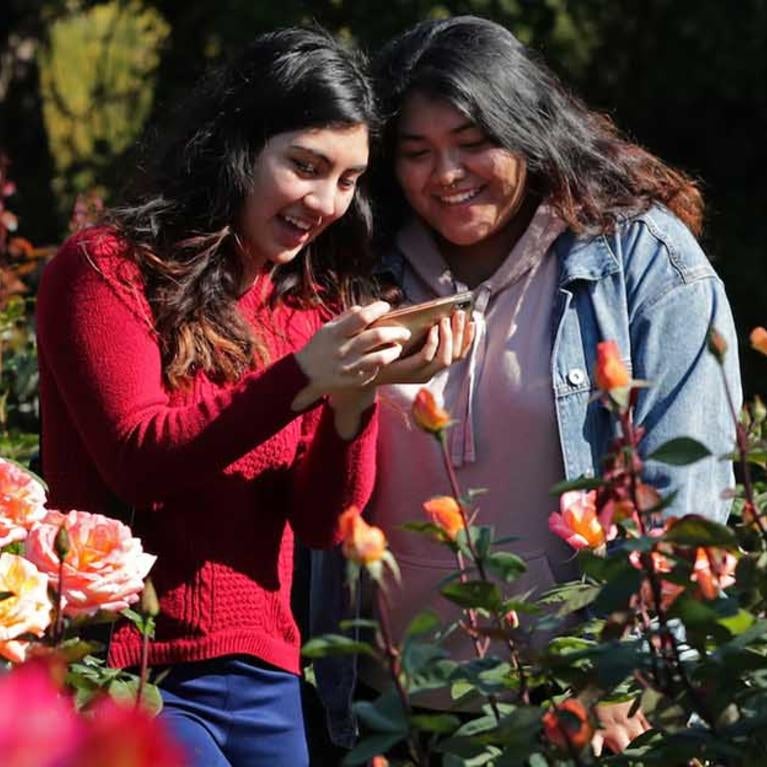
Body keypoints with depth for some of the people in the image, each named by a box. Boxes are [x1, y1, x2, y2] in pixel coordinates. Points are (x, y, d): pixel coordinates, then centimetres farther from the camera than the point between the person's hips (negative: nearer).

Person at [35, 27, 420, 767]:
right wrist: (298, 380, -25)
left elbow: (320, 523, 4)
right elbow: (138, 461, -16)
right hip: (126, 670, -6)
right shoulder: (107, 267, -6)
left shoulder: (312, 302, 10)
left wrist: (352, 408, -15)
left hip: (260, 671, 6)